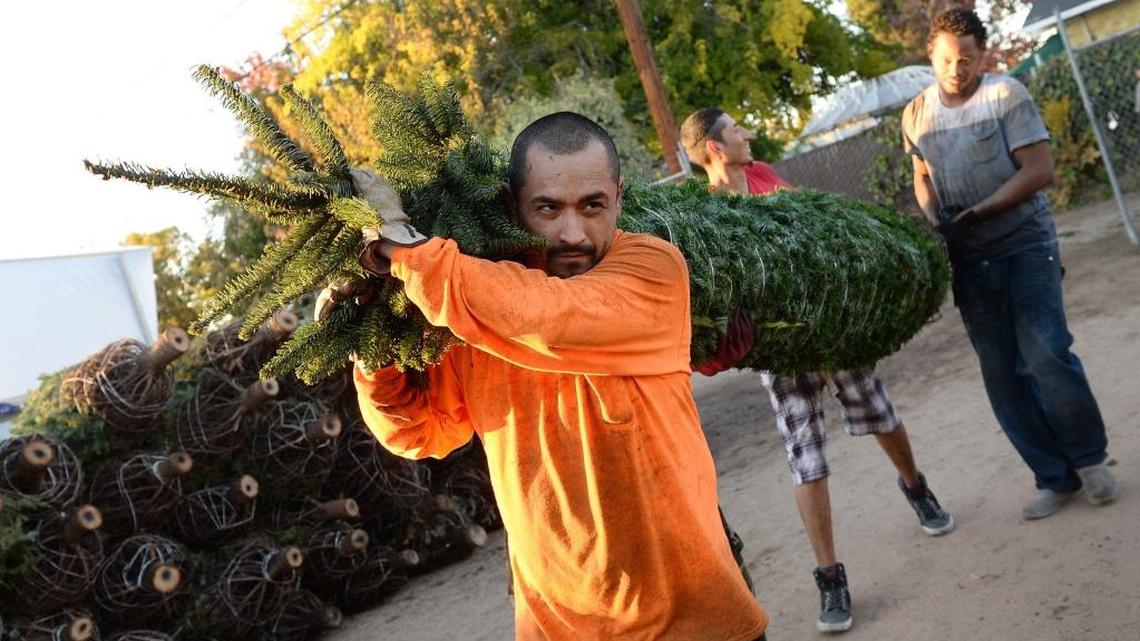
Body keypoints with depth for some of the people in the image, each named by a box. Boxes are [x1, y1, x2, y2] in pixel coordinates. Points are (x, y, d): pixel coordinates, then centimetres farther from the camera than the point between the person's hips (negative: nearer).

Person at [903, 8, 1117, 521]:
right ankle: (1056, 477, 15)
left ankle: (1089, 456, 11)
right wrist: (935, 224, -2)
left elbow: (1039, 170, -11)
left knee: (1045, 353, -13)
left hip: (1025, 243, -4)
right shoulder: (916, 114, 7)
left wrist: (975, 215, -20)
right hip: (970, 260, 4)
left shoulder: (1006, 95, -5)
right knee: (1001, 373, 3)